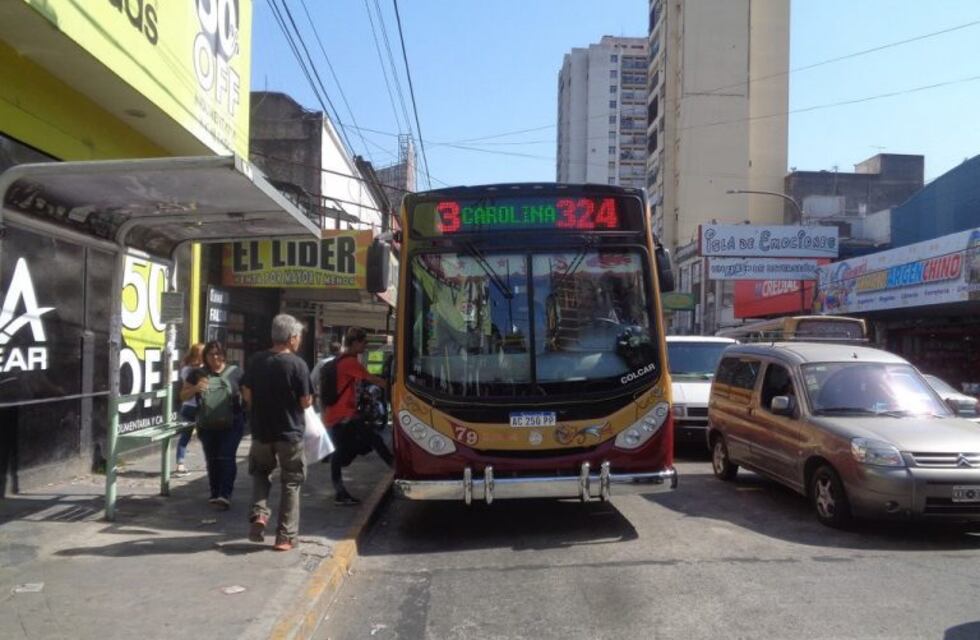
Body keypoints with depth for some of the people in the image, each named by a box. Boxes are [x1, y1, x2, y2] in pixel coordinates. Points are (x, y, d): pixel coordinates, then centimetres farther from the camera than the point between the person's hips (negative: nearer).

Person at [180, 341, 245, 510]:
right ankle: (215, 494, 23)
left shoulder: (235, 372, 2)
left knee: (226, 458, -11)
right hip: (207, 427, 3)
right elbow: (183, 396, 8)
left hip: (232, 425, -3)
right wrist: (195, 388, -13)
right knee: (212, 460, 11)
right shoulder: (197, 374, 6)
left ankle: (225, 495, -14)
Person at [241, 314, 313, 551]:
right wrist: (310, 400, 10)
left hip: (261, 431, 3)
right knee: (291, 483, 9)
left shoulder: (256, 361, -2)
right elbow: (306, 402, -11)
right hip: (290, 433, -3)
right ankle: (286, 536, 10)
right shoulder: (298, 364, -14)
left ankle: (258, 514, 7)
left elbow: (247, 396, 4)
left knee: (260, 472, 27)